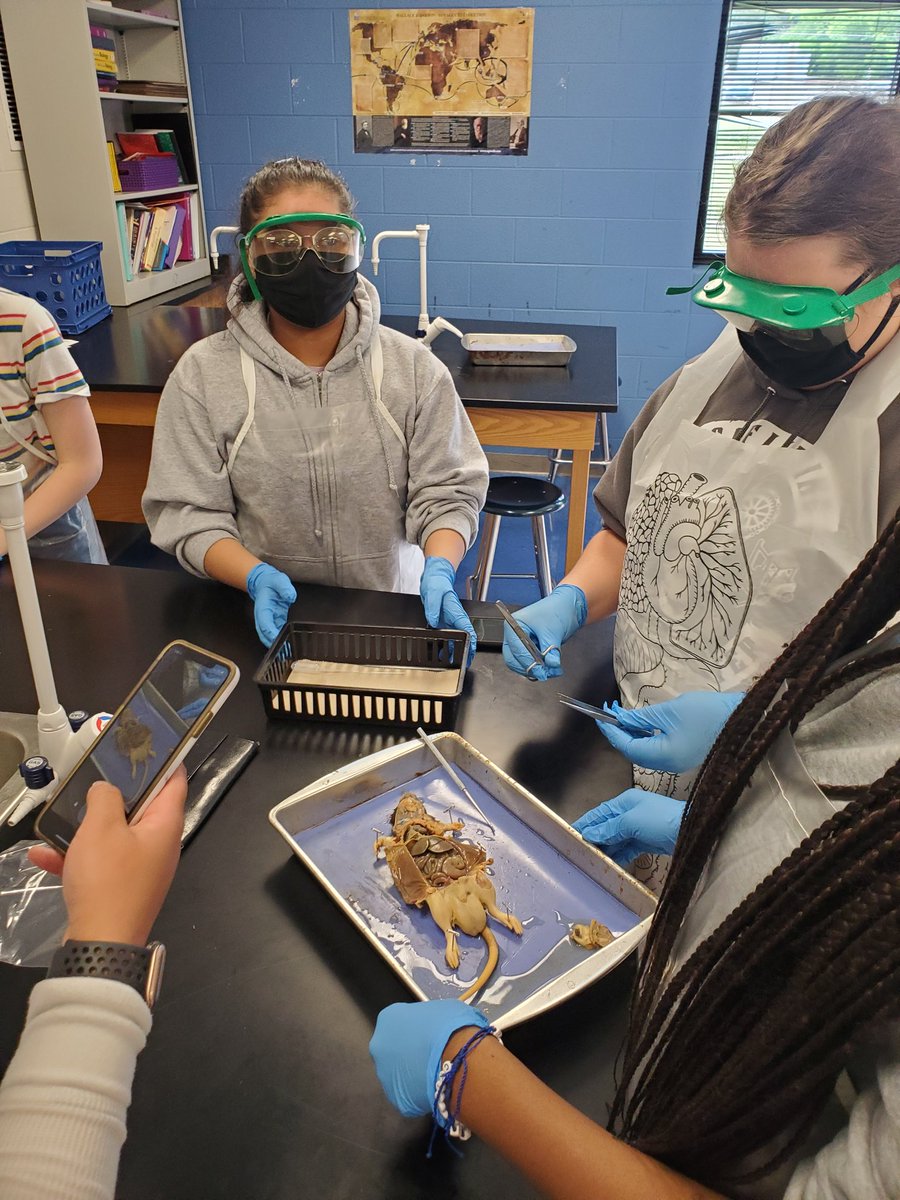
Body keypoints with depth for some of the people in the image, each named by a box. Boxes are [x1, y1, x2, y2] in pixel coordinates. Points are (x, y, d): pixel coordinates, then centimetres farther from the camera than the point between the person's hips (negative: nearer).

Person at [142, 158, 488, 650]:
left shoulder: (413, 368, 2)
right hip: (265, 622, -1)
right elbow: (188, 513, -2)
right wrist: (256, 577, -20)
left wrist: (438, 568, -19)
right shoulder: (202, 375, 0)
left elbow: (445, 491, 1)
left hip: (390, 614, 2)